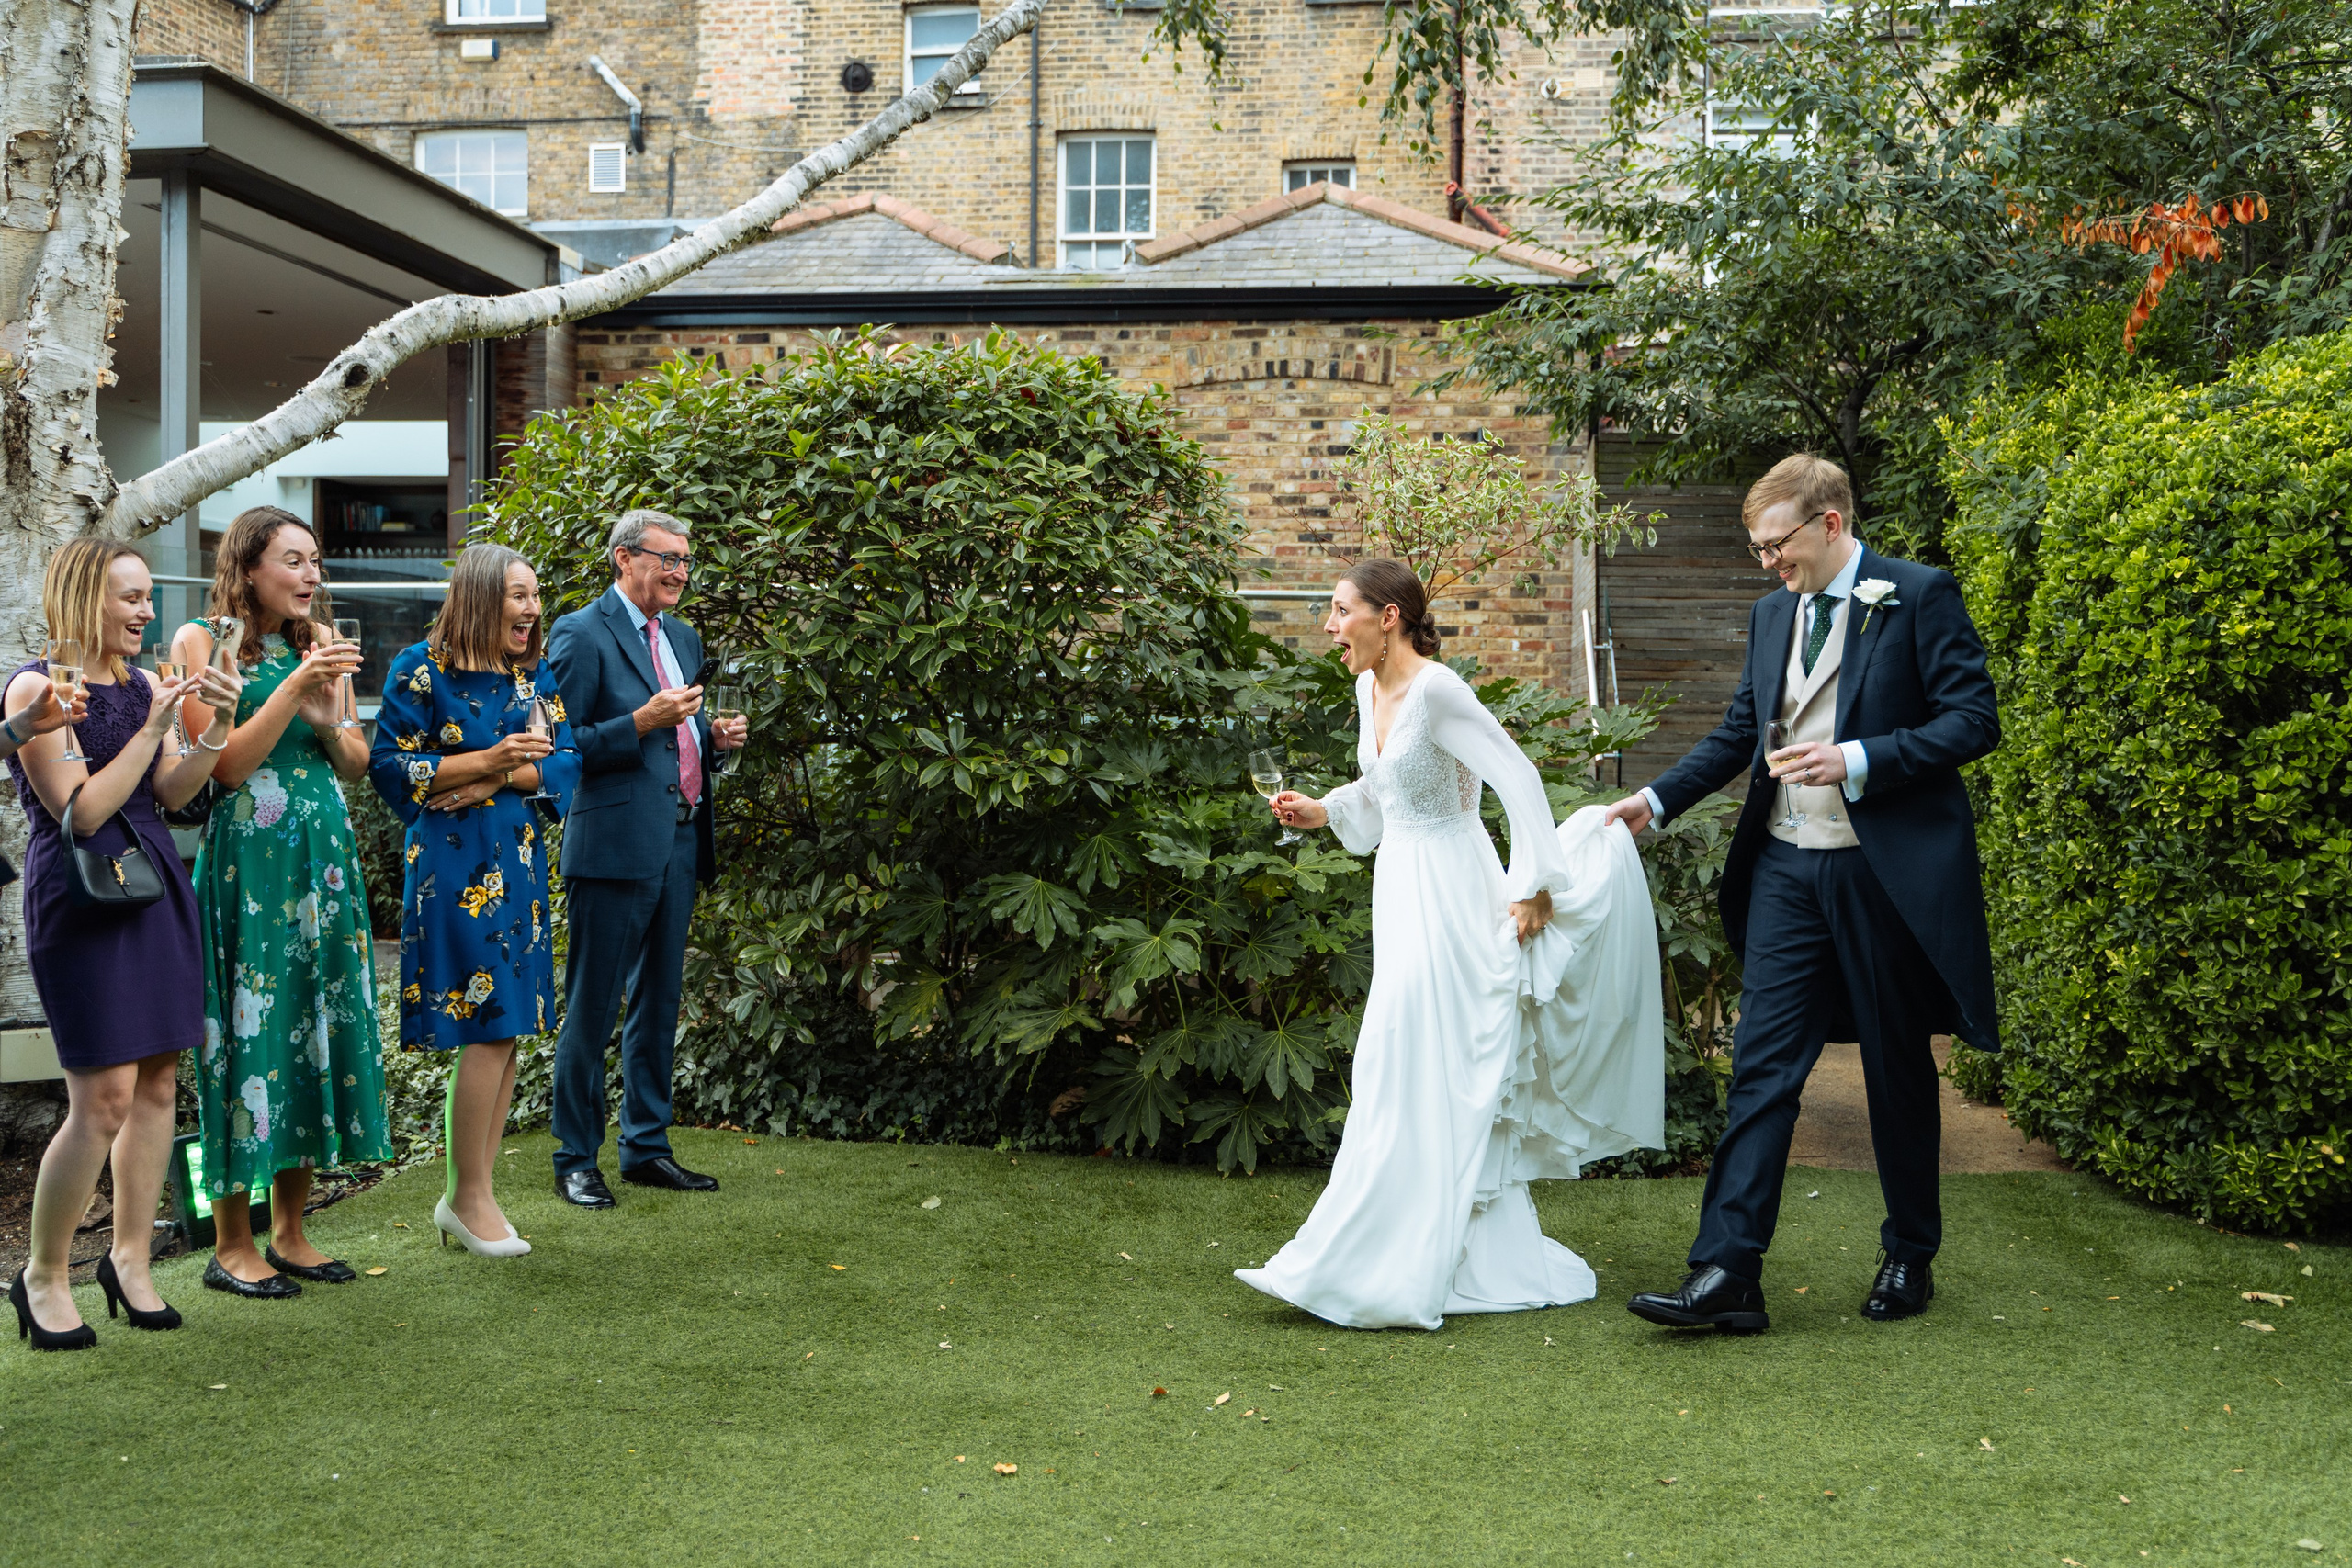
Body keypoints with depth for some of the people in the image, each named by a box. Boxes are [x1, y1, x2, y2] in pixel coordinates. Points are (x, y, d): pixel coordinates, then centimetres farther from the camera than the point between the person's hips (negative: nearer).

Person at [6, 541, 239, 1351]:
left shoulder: (138, 684, 12)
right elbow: (82, 811, -14)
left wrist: (217, 723, -2)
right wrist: (152, 727, -16)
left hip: (155, 887, 7)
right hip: (80, 898, -7)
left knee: (158, 1081, 7)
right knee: (103, 1097, -9)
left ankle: (129, 1258, 20)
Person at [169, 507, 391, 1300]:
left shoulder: (316, 640, 12)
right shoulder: (203, 641, -3)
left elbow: (359, 763, 13)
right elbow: (226, 765, -12)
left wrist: (328, 722, -7)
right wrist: (293, 686, -18)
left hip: (323, 863, 6)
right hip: (246, 867, -6)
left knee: (316, 1028, 7)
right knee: (249, 1033, -3)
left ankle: (289, 1233, 18)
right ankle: (232, 1246, 9)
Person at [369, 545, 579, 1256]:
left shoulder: (535, 673, 12)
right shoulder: (421, 669, -4)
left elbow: (566, 762, 7)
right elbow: (390, 765, -7)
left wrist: (504, 776, -10)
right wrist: (488, 759, -15)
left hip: (521, 864, 6)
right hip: (456, 868, -6)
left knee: (506, 1030, 6)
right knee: (487, 1027, -9)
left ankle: (473, 1194, 16)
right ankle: (467, 1196, 5)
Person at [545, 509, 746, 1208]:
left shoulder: (683, 638, 18)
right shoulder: (581, 635, -7)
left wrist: (715, 736, 6)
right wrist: (641, 723, -21)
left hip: (679, 843, 8)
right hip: (615, 845, -8)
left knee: (658, 1004, 14)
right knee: (591, 1007, -1)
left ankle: (647, 1147, 23)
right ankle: (575, 1160, 9)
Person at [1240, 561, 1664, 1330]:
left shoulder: (1436, 691, -18)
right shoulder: (1370, 688, 8)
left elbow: (1520, 781, -19)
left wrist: (1536, 884, -19)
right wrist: (1319, 811, 10)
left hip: (1451, 894, -9)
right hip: (1402, 891, 9)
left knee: (1417, 1070, -8)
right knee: (1454, 1079, 12)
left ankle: (1393, 1270, -3)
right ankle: (1490, 1262, 21)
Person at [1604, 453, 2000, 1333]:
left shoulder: (1921, 597, -6)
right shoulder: (1772, 614, 13)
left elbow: (1974, 721, -10)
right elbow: (1739, 734, 20)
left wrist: (1858, 760, -20)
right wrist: (1654, 801, 8)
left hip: (1888, 872, -5)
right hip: (1787, 871, 5)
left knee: (1899, 1071, 9)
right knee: (1762, 1066, -2)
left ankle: (1910, 1259, 26)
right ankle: (1727, 1273, -3)